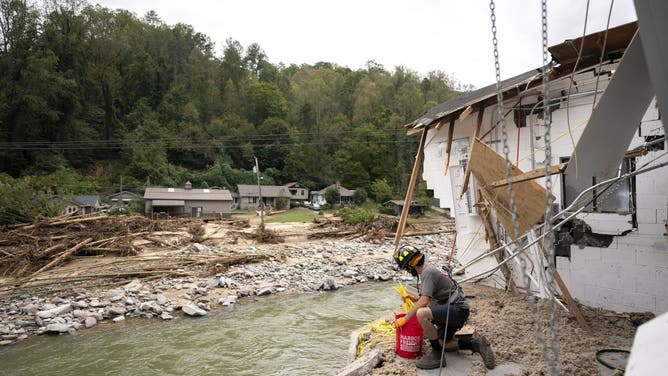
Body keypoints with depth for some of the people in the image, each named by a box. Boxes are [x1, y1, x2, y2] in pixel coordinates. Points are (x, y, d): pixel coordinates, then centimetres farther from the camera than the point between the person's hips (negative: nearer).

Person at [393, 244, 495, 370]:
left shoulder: (427, 272, -16)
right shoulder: (428, 270, 16)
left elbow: (424, 301, -24)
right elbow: (433, 298, 25)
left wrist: (405, 319, -19)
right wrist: (416, 299, 12)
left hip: (458, 309, -11)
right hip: (453, 311, 11)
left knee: (421, 314, -32)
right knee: (440, 344, 17)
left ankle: (437, 355, -17)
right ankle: (476, 344, 17)